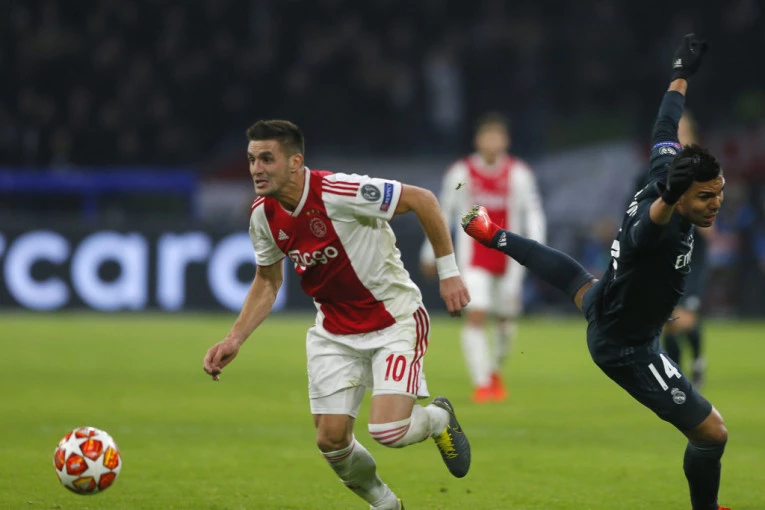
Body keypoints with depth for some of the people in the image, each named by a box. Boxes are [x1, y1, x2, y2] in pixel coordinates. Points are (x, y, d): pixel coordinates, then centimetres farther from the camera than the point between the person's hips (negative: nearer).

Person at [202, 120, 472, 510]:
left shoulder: (340, 192, -27)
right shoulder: (263, 215, -7)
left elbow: (422, 200, -18)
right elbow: (267, 282, 10)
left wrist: (448, 271, -15)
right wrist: (234, 340, 0)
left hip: (394, 320, -6)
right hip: (334, 333, 6)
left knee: (387, 431, -19)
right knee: (331, 440, -1)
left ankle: (438, 419, 18)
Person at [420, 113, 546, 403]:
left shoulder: (519, 173, -3)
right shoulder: (461, 173, -3)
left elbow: (533, 212, 0)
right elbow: (443, 213, 7)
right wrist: (431, 253, 10)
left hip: (508, 257, 1)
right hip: (473, 259, -1)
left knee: (505, 320, 11)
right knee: (475, 316, -16)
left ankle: (495, 371, 38)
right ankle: (481, 384, -14)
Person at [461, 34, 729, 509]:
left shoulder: (663, 178, -18)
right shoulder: (659, 229, -41)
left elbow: (665, 131, 0)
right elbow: (651, 222, -66)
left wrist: (683, 72, 12)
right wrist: (669, 201, -88)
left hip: (604, 305, 9)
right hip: (627, 348, -9)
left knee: (578, 279, 44)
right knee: (712, 433, -7)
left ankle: (490, 233, 66)